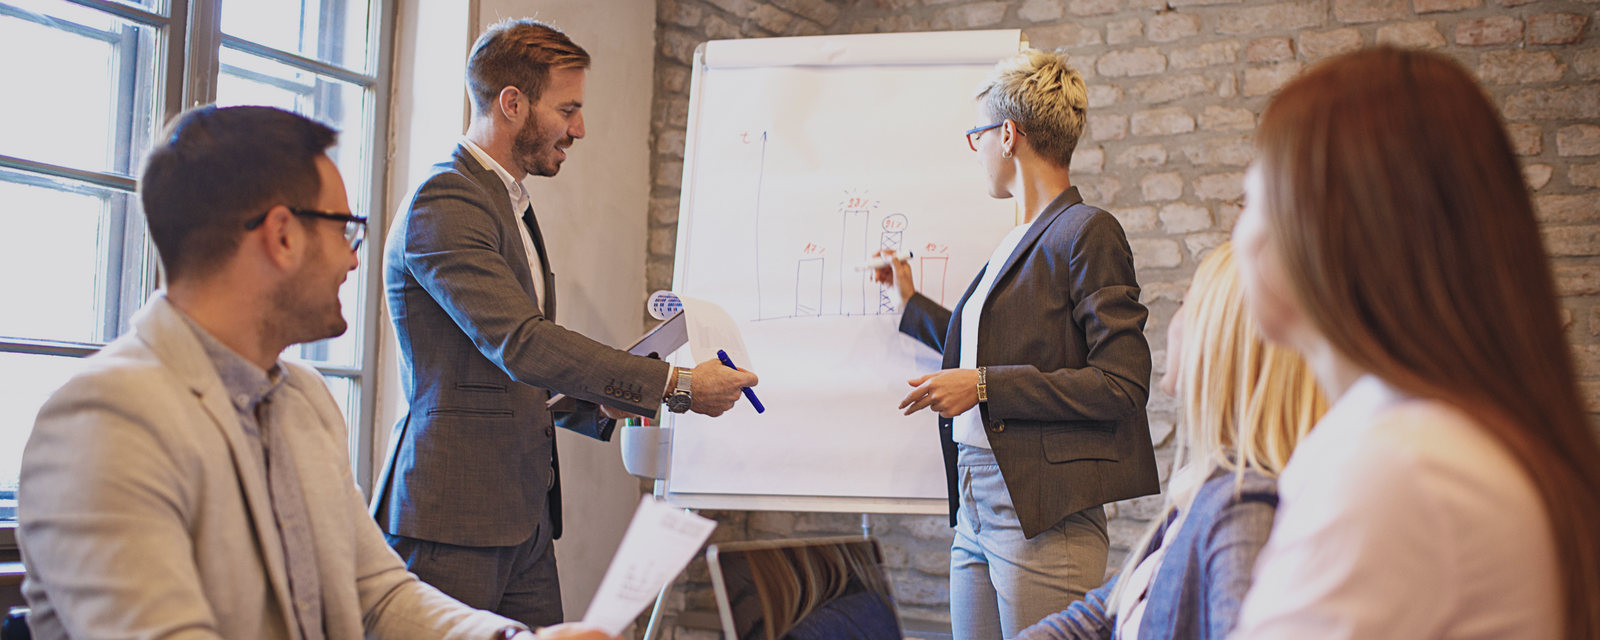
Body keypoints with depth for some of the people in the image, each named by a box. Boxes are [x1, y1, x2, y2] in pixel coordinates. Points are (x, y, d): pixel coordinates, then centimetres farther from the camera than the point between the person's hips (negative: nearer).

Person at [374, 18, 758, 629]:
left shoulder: (511, 205, 20)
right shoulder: (442, 202, -12)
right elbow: (521, 343, -23)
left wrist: (604, 404, 6)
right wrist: (677, 386, -20)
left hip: (524, 517, 9)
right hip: (453, 516, -9)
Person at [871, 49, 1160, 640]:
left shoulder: (1088, 232, -9)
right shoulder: (1017, 242, 18)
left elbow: (1122, 384, -16)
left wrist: (983, 386, -16)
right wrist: (911, 303, 36)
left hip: (1044, 518, -9)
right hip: (976, 511, 9)